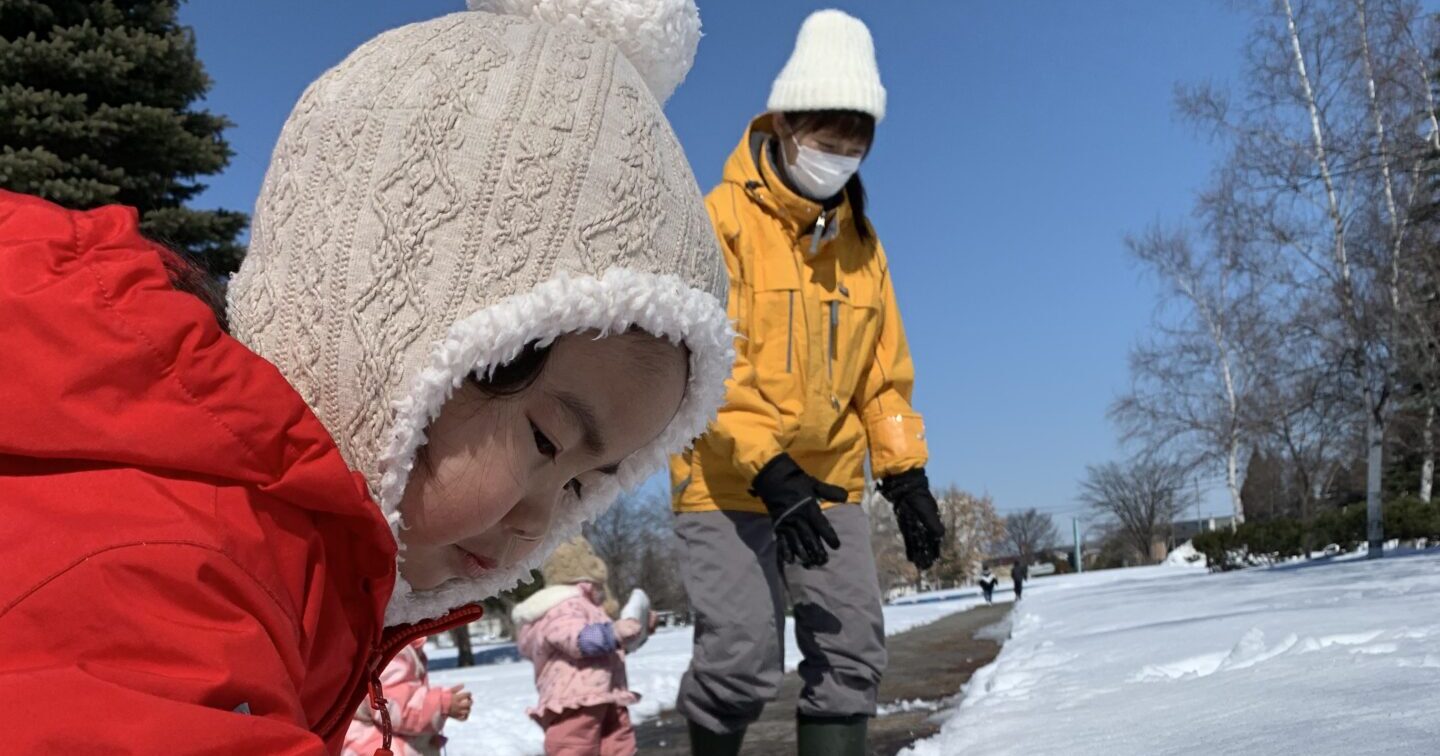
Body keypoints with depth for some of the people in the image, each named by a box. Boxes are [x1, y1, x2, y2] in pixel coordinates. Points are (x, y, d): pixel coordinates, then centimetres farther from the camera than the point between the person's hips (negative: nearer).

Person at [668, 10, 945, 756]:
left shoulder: (860, 241, 9)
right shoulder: (722, 220, -11)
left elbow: (883, 370, 12)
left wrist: (905, 474, 3)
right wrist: (766, 468, -27)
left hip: (828, 478, 6)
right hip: (726, 480, -5)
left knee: (852, 651, 0)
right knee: (743, 657, -9)